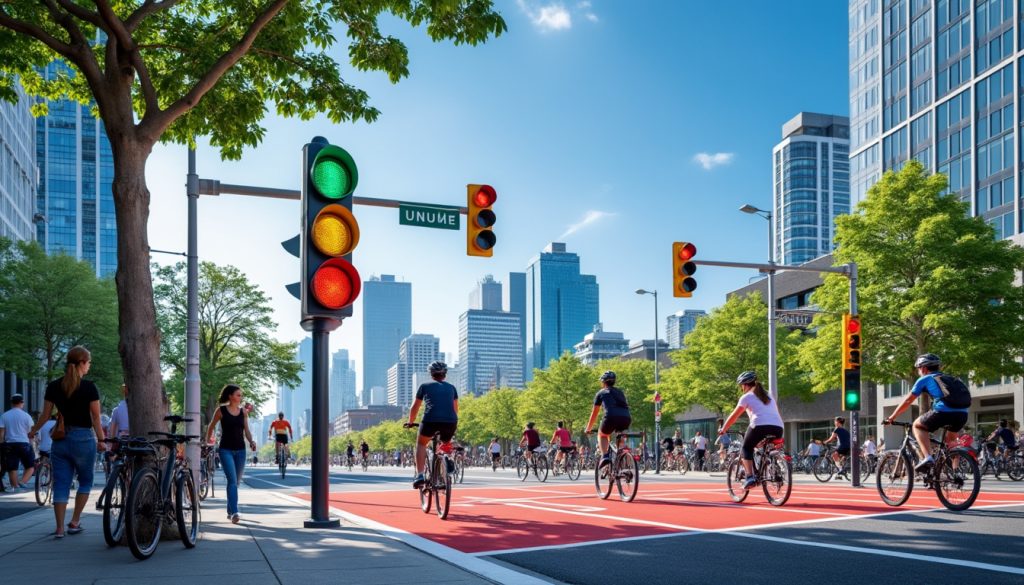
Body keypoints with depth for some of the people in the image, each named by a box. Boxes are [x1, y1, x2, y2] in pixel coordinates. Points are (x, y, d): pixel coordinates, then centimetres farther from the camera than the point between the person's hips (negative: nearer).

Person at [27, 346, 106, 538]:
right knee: (85, 481, 15)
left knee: (61, 485, 7)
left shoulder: (53, 386, 3)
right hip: (83, 438, -3)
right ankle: (74, 522, 12)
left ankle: (59, 528, 4)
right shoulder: (89, 387, -9)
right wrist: (101, 440, 0)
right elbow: (95, 418, -7)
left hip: (60, 439, 3)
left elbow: (45, 415, 7)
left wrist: (32, 432, 22)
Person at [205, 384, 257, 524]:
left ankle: (230, 511, 26)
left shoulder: (243, 411, 7)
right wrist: (208, 440, 13)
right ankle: (234, 512, -22)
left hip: (240, 450, 4)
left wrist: (251, 441, -6)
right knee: (232, 480, -16)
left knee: (236, 482, 11)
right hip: (225, 449, -4)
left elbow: (246, 430, 10)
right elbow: (211, 426, 10)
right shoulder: (221, 410, -3)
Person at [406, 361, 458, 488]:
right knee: (446, 445, 30)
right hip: (450, 422, 2)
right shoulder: (451, 388, 24)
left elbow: (415, 407, 26)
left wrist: (411, 422, 42)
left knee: (421, 444, 22)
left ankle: (419, 475, 6)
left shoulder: (424, 386, 19)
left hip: (430, 420, -2)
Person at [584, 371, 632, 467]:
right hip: (627, 418, 3)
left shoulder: (601, 393, 22)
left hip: (611, 417, -3)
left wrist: (588, 429, 37)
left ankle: (605, 456, 0)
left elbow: (594, 413, 26)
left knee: (602, 435, 23)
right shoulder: (620, 392, 32)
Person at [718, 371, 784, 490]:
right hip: (778, 428, 5)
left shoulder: (746, 397, 13)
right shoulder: (768, 395, 29)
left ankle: (750, 477, -4)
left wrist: (723, 429, 23)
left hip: (760, 426, -5)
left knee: (746, 448, 13)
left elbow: (733, 416, 13)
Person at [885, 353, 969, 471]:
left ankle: (927, 457, 0)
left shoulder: (924, 379, 17)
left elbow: (908, 401, 19)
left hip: (943, 412, -5)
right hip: (962, 414, 6)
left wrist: (892, 417, 28)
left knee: (917, 425, 20)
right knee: (951, 440, 33)